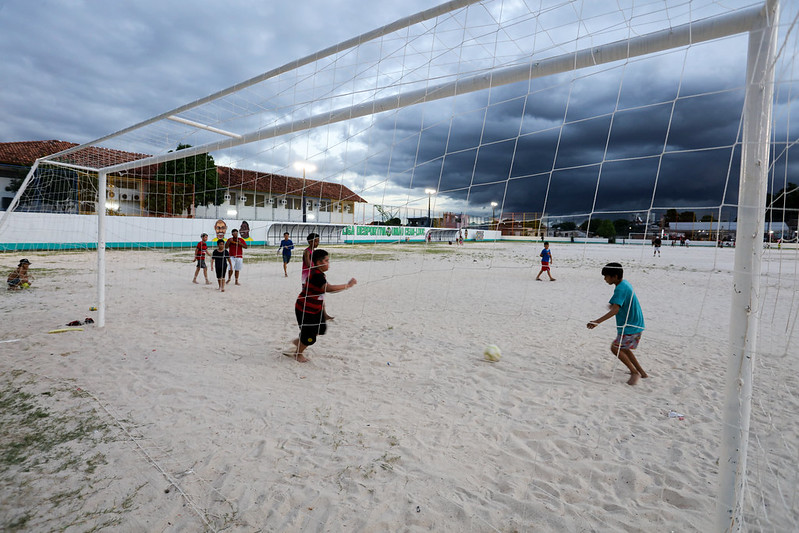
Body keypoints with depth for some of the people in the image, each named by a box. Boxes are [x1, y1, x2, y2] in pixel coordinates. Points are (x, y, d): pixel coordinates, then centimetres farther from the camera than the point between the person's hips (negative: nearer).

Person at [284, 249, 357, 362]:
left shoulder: (320, 274, 6)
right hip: (305, 310, -9)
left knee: (321, 328, 15)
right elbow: (329, 288, -42)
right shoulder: (316, 275, -28)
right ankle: (298, 353, 31)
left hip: (315, 309, 9)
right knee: (310, 336, 4)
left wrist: (324, 311, 16)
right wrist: (348, 285, -36)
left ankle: (299, 341, 34)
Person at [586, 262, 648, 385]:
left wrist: (597, 322, -40)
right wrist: (613, 305, 38)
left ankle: (634, 372, 5)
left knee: (615, 347, -3)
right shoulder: (625, 283, 7)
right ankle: (641, 372, 28)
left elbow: (615, 310, -34)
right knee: (623, 348, 20)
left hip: (630, 327, -10)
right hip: (637, 324, 10)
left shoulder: (620, 289, -23)